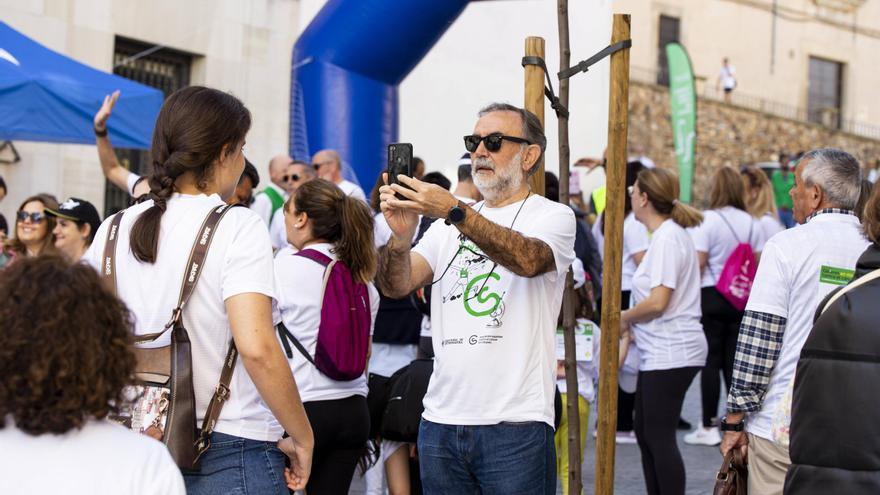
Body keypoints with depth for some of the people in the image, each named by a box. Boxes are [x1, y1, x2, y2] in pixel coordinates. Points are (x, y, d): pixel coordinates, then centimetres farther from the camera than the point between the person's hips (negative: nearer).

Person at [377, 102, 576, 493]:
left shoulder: (553, 216, 0)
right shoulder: (445, 226, 13)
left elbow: (529, 259, -22)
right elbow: (396, 286, 0)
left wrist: (455, 212, -34)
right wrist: (401, 235, -21)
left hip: (515, 424, -4)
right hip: (440, 420, 4)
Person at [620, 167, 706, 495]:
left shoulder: (667, 238, -15)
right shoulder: (668, 234, 15)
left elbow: (658, 302, -21)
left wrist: (624, 317, -6)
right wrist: (632, 325, 8)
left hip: (670, 353, -10)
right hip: (659, 353, 10)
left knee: (660, 437, -7)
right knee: (645, 432, 15)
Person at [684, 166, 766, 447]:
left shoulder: (707, 220, -10)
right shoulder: (752, 223, 4)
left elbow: (698, 263, -13)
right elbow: (759, 264, 6)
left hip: (711, 296, -4)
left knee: (710, 362, 0)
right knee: (734, 361, 11)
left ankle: (709, 427, 2)